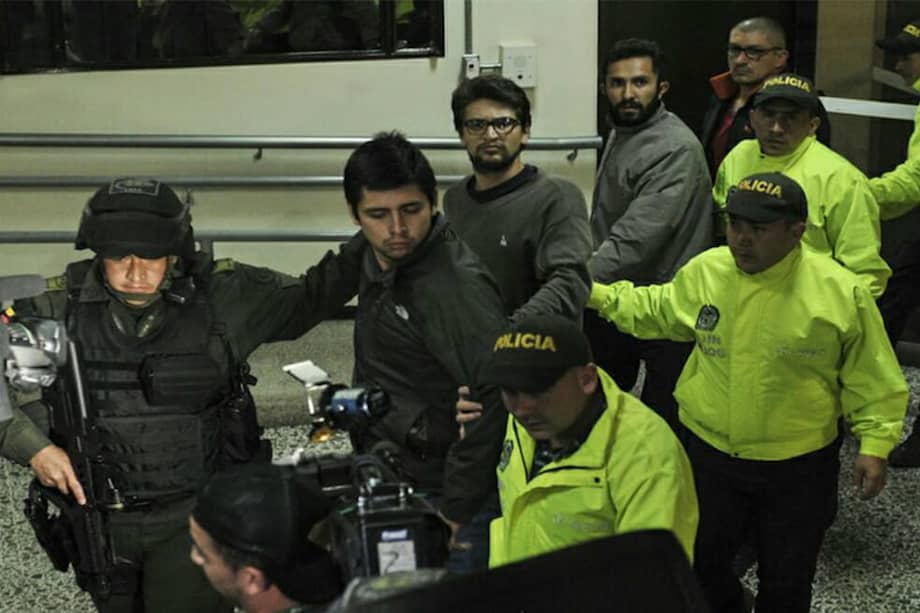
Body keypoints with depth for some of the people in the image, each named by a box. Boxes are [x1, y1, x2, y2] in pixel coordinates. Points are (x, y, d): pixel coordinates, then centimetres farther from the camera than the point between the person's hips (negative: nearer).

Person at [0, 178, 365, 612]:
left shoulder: (224, 295, -10)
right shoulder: (59, 307, -10)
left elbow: (309, 298, 3)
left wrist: (369, 243, -5)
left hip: (194, 515, -2)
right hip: (99, 520, 2)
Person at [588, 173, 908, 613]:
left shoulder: (842, 292, -16)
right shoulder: (704, 271, -7)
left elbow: (871, 379, -6)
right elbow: (659, 311, 13)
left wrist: (875, 444, -11)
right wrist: (598, 295, 7)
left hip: (798, 467, -2)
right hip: (708, 454, 3)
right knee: (700, 566, 20)